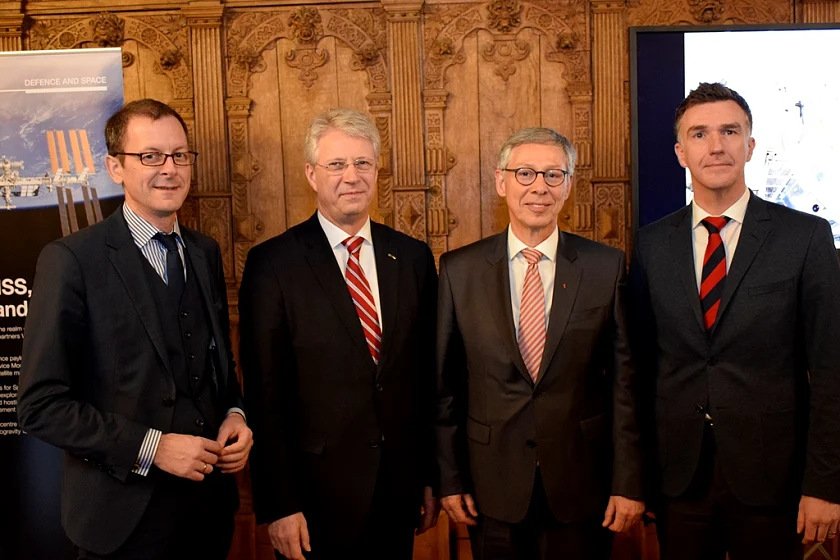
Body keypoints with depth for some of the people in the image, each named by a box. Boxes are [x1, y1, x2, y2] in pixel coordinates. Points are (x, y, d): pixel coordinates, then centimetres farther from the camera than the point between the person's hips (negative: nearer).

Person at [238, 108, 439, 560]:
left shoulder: (413, 257, 3)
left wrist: (432, 475, 8)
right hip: (317, 491, -3)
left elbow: (429, 374, 6)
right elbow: (264, 393, -10)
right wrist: (278, 505, -10)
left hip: (401, 487, 4)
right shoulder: (273, 264, -9)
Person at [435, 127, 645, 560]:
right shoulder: (459, 269, -3)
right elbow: (445, 383, 1)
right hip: (493, 488, 1)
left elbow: (623, 379, -3)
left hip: (582, 482, 0)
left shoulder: (606, 266, -4)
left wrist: (628, 481, -4)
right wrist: (449, 478, 1)